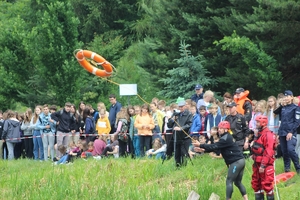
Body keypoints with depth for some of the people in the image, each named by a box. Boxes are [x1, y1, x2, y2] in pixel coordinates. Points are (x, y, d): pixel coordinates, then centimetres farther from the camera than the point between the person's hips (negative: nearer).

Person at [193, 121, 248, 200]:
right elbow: (216, 147, 13)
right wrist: (203, 150, 2)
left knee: (229, 181, -6)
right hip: (240, 161, 10)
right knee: (238, 182, 15)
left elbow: (214, 146, -19)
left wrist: (200, 145, -17)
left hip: (236, 162, -10)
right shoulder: (227, 137, 16)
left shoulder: (225, 139, -15)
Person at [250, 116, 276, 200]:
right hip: (257, 163, 10)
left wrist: (263, 165, -24)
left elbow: (268, 152, -23)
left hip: (265, 164, -10)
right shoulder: (258, 133, 14)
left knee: (267, 185, -6)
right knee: (256, 183, 15)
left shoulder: (268, 135, -18)